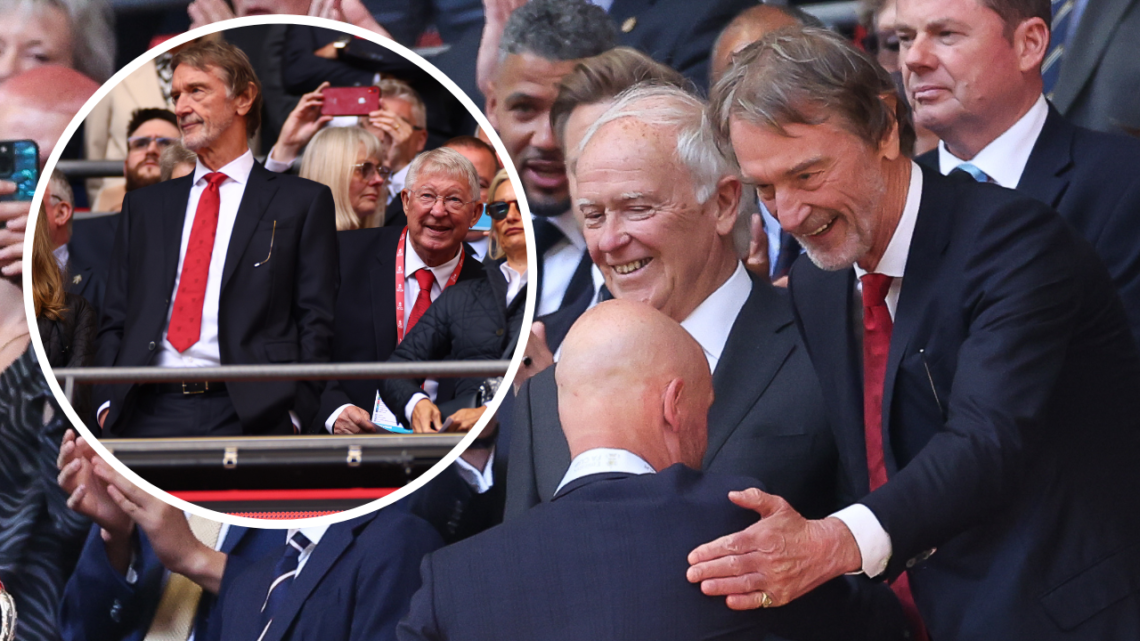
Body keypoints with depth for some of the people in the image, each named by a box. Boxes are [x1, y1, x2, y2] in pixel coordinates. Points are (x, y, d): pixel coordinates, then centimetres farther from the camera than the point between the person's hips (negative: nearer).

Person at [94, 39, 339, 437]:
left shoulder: (303, 202, 10)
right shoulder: (144, 206, 21)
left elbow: (314, 324, 4)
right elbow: (115, 319, 18)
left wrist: (293, 414, -8)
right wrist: (108, 404, 2)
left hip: (249, 416, -3)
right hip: (150, 411, 3)